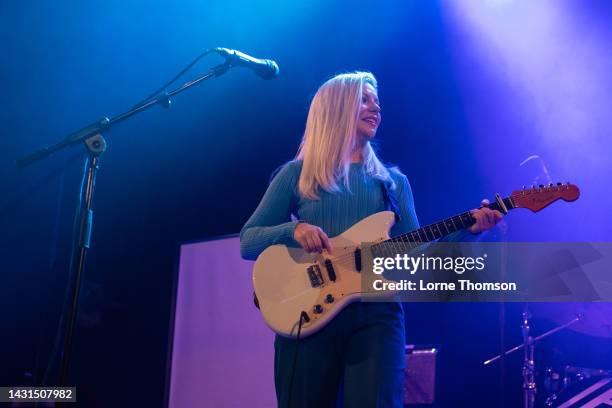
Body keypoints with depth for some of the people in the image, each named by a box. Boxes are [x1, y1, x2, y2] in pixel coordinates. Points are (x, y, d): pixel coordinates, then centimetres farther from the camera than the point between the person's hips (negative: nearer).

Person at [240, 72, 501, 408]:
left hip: (376, 313, 2)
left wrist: (467, 229, -5)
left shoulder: (393, 181, 17)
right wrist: (294, 230, -13)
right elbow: (247, 242, 5)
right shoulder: (297, 174, 9)